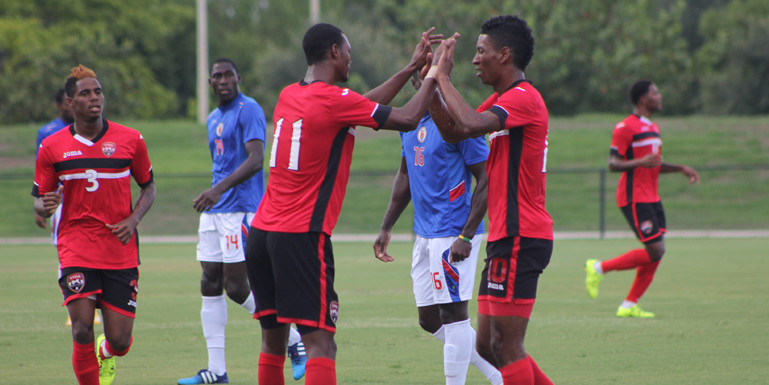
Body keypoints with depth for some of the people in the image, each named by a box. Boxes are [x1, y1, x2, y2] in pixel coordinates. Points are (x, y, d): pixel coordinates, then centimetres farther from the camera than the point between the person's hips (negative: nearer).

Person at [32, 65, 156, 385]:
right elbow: (39, 201, 9)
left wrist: (133, 219, -4)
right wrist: (45, 206, -16)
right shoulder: (51, 147, 2)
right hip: (76, 248, -1)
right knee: (82, 328, -19)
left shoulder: (131, 140, 3)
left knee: (120, 342, 0)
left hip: (121, 251, 1)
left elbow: (148, 186, 15)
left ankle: (105, 354, 38)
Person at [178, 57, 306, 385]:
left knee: (236, 286, -11)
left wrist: (218, 190, -31)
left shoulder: (248, 110, -9)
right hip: (214, 211, 9)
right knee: (210, 286, 4)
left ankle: (295, 341, 4)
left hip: (241, 208, -9)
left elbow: (255, 160, -21)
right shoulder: (213, 118, 19)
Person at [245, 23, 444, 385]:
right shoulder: (332, 99, -10)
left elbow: (362, 106, 22)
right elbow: (406, 119, -8)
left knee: (273, 339, 14)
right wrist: (433, 75, 7)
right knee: (320, 343, -11)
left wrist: (411, 68, 26)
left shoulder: (289, 95, 13)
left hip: (261, 232, 8)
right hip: (302, 235, -8)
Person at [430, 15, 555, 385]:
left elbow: (470, 125, -29)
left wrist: (443, 76, -17)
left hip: (519, 239, -10)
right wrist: (433, 78, 9)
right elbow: (452, 131, 16)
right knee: (487, 345, 12)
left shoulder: (522, 98, -14)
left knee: (506, 346, -9)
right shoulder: (502, 98, 18)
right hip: (507, 236, 10)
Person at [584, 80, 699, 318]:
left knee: (656, 253, 3)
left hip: (651, 198, 9)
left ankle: (629, 305, 9)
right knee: (655, 251, -14)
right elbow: (613, 164, -15)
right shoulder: (626, 127, -11)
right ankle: (599, 269, -1)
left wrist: (681, 169, 17)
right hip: (634, 198, -9)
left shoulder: (653, 128, 19)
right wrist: (640, 163, -29)